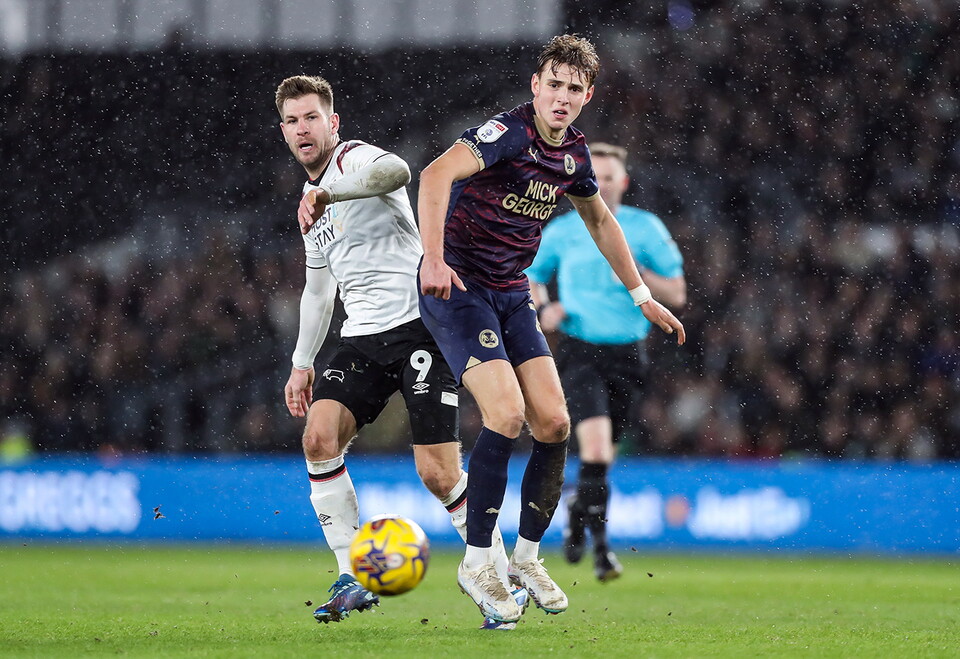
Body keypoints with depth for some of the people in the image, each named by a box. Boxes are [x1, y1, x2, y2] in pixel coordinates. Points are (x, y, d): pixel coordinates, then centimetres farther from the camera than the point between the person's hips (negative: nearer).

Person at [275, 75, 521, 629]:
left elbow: (396, 171, -32)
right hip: (362, 339, 8)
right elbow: (319, 288, 33)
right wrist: (302, 363, 30)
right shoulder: (313, 200, 22)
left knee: (438, 474, -12)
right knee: (319, 437, -16)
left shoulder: (354, 159, -5)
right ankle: (353, 580, -9)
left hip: (418, 328, -8)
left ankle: (504, 580, 7)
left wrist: (326, 193, -38)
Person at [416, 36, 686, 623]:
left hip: (512, 295, 7)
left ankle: (527, 556, 16)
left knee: (554, 423, -3)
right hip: (456, 287, -7)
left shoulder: (574, 154, 6)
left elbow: (601, 221, 26)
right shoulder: (510, 132, -18)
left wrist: (642, 295, 27)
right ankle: (476, 563, -9)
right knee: (507, 411, -21)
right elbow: (437, 175, -35)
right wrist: (434, 258, -45)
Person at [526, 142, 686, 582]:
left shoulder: (646, 229, 4)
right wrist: (543, 307, 0)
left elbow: (676, 295, 3)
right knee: (596, 445, -20)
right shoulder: (562, 231, 6)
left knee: (603, 454, 9)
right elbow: (530, 277, 21)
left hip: (626, 354, 2)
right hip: (579, 349, -2)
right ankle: (600, 545, -17)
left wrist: (639, 274, -15)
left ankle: (578, 507, 41)